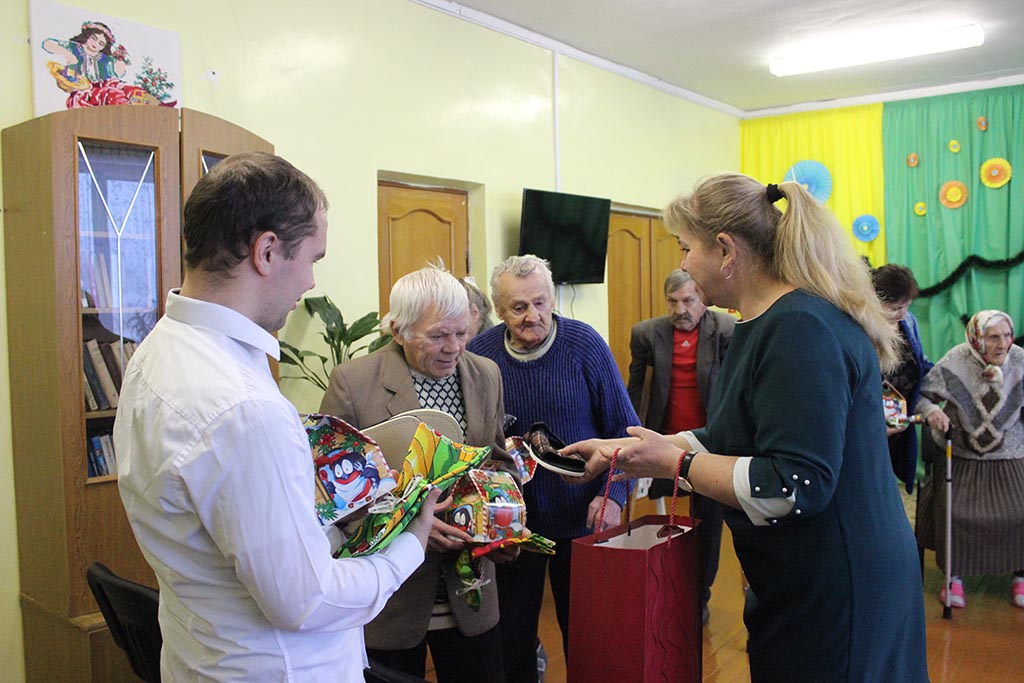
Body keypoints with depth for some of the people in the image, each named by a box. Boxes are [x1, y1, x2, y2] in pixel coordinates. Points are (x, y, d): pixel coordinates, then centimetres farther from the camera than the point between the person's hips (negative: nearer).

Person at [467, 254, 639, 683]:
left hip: (582, 516, -1)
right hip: (511, 517, 1)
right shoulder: (480, 354, -8)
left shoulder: (583, 343, -11)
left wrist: (614, 493, -16)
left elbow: (623, 428, -7)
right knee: (513, 632, 16)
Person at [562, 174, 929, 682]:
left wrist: (675, 462, -20)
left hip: (834, 594, -10)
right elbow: (731, 442, 15)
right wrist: (622, 449, 12)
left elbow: (798, 487, -29)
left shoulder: (802, 329, -24)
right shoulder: (764, 325, 9)